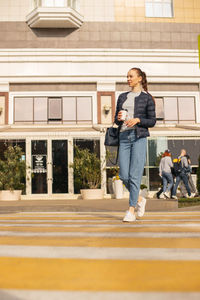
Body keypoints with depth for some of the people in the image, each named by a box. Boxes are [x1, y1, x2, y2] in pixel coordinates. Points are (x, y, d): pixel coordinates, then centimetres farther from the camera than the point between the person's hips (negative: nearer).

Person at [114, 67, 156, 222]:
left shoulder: (147, 97, 5)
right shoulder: (122, 97, 18)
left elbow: (152, 121, 2)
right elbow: (117, 120, 19)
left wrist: (137, 120, -14)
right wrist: (118, 118, -4)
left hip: (139, 137, -4)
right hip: (124, 137, 5)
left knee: (135, 175, -9)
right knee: (124, 176, -1)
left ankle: (131, 211, -3)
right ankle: (139, 199, 24)